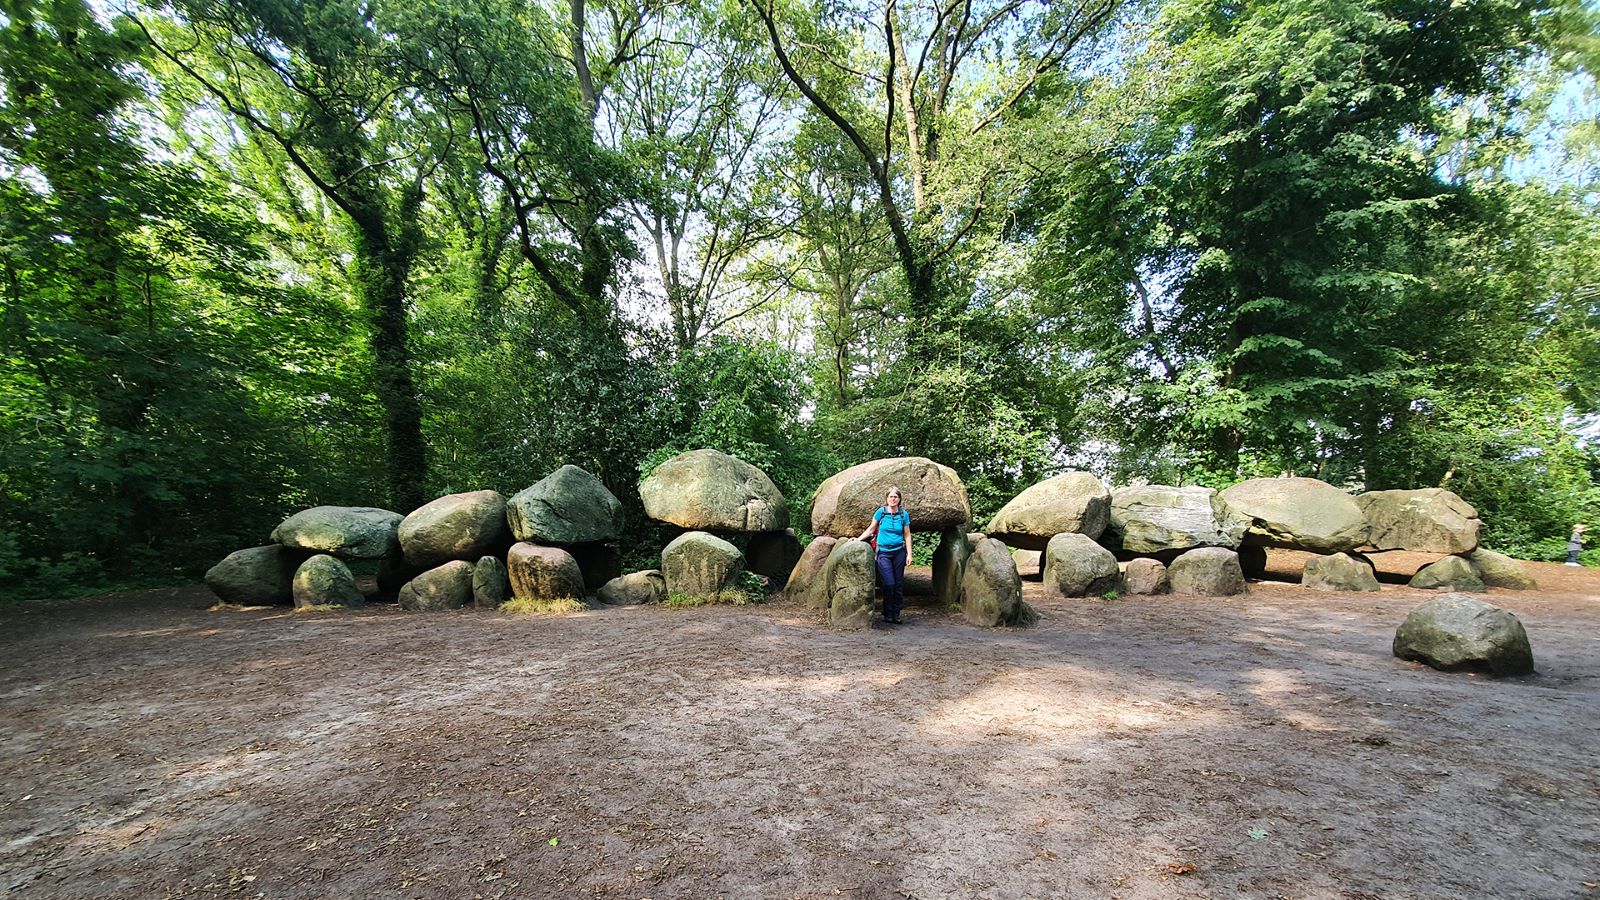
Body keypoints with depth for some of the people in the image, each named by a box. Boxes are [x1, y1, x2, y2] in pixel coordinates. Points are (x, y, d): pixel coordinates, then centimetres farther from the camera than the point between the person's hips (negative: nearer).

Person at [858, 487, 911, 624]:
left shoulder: (904, 514, 1)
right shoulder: (880, 512, -3)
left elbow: (907, 535, 6)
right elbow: (871, 529, 9)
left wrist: (909, 554, 2)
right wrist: (859, 539, 1)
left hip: (899, 552, 2)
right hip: (884, 552, -2)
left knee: (898, 584, 3)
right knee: (889, 583, -9)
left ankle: (896, 614, 14)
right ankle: (888, 614, 6)